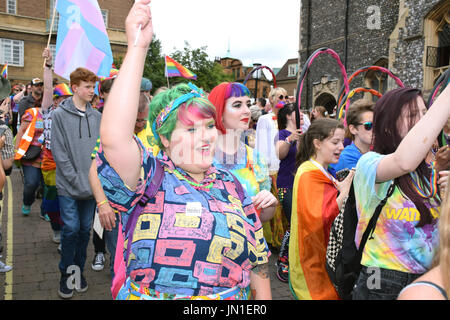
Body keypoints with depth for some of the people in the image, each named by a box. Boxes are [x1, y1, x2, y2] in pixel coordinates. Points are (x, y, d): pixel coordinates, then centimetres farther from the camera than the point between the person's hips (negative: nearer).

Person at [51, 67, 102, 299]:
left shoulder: (97, 116, 7)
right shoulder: (60, 115, -5)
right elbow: (59, 152, -9)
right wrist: (77, 181, -14)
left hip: (92, 185, 4)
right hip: (68, 186, -3)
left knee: (85, 229, 11)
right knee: (71, 229, -1)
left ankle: (79, 270, 28)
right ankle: (66, 274, 18)